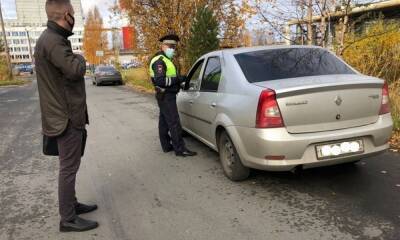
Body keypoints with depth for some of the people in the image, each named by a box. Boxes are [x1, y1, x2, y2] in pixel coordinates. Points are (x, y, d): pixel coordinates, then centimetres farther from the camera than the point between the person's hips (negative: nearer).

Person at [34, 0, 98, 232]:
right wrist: (80, 58, -11)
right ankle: (68, 219, 9)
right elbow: (75, 70, -29)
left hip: (68, 115, 10)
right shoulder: (52, 40, -19)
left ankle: (71, 204, 32)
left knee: (70, 165, 18)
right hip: (66, 117, -10)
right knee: (69, 167, -2)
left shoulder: (54, 38, 14)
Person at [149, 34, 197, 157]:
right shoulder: (159, 61, -16)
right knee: (174, 122, -10)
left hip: (166, 95, 11)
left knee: (164, 121, 14)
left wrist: (178, 80, 9)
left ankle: (166, 146, 23)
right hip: (166, 96, -11)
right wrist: (177, 79, -23)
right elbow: (160, 80, -26)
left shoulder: (165, 60, 17)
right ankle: (180, 149, -8)